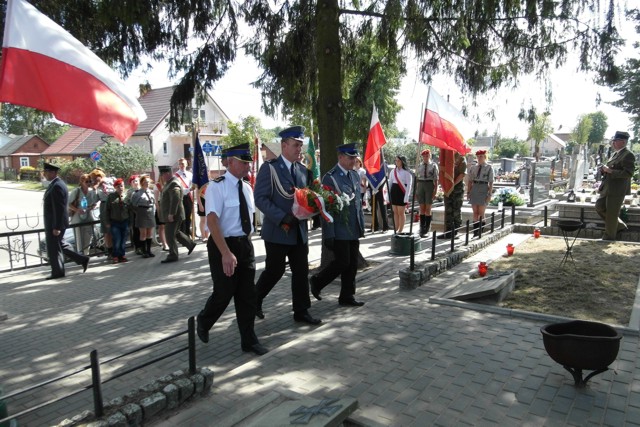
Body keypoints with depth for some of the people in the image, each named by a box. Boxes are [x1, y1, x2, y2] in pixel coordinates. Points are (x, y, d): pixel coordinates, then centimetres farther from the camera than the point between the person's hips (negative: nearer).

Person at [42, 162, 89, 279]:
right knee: (60, 245, 17)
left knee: (53, 248, 2)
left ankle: (57, 272, 15)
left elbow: (59, 208, -23)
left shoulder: (57, 186, -19)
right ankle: (82, 259, 20)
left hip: (55, 224, -10)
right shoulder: (54, 185, 13)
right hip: (53, 223, 10)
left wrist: (56, 227, -23)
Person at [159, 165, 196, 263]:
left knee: (170, 235, -4)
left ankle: (173, 256, 5)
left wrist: (171, 214, -26)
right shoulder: (170, 182, 14)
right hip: (171, 214, 10)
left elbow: (175, 199, -27)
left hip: (172, 215, -10)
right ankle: (190, 244, 29)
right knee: (176, 232, 20)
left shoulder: (173, 184, -19)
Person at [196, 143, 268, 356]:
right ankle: (203, 322, 35)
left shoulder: (247, 188, 9)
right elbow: (212, 221, -23)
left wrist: (247, 243, 14)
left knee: (247, 295, 9)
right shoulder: (217, 186, -13)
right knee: (224, 293, 4)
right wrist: (226, 253, -30)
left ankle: (249, 340, 20)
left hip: (245, 244, 6)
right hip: (223, 245, -6)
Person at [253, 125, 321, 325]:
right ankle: (255, 299, 30)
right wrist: (283, 218, -23)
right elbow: (260, 198, -16)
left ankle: (301, 311, 19)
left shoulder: (302, 169, 10)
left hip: (299, 230, 6)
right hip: (277, 230, -6)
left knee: (301, 271, 7)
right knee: (274, 271, 6)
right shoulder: (269, 167, -9)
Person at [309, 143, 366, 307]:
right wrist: (328, 234, -16)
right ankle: (317, 281, 20)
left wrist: (362, 225, 15)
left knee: (352, 264, 10)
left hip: (354, 230, 7)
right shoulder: (330, 178, -11)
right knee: (342, 262, -4)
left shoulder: (355, 175, 12)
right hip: (339, 230, -7)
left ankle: (347, 296, 22)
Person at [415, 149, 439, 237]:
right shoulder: (419, 166, 10)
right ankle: (422, 228, 12)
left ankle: (427, 229, 7)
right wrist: (415, 191, 6)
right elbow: (416, 179, 11)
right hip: (420, 186, 3)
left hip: (430, 185, -3)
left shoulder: (433, 165, 1)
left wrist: (435, 191, -10)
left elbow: (436, 179, -3)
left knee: (428, 208, -1)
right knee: (422, 208, 5)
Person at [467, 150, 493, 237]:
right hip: (474, 190, 4)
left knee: (481, 213, -2)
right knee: (475, 213, 4)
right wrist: (468, 192, 3)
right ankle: (475, 233, 8)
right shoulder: (473, 168, 9)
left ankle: (481, 233, 4)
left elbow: (491, 182, -5)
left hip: (483, 190, -4)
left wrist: (490, 194, -11)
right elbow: (470, 181, 11)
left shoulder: (489, 168, -1)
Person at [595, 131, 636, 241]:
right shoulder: (615, 153, 14)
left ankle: (609, 237, 15)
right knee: (599, 207, 14)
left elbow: (628, 173, -22)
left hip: (617, 190, -9)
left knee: (611, 214, 0)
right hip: (607, 188, 10)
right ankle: (619, 225, 30)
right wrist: (605, 169, 5)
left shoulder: (628, 155, -15)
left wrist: (610, 171, -23)